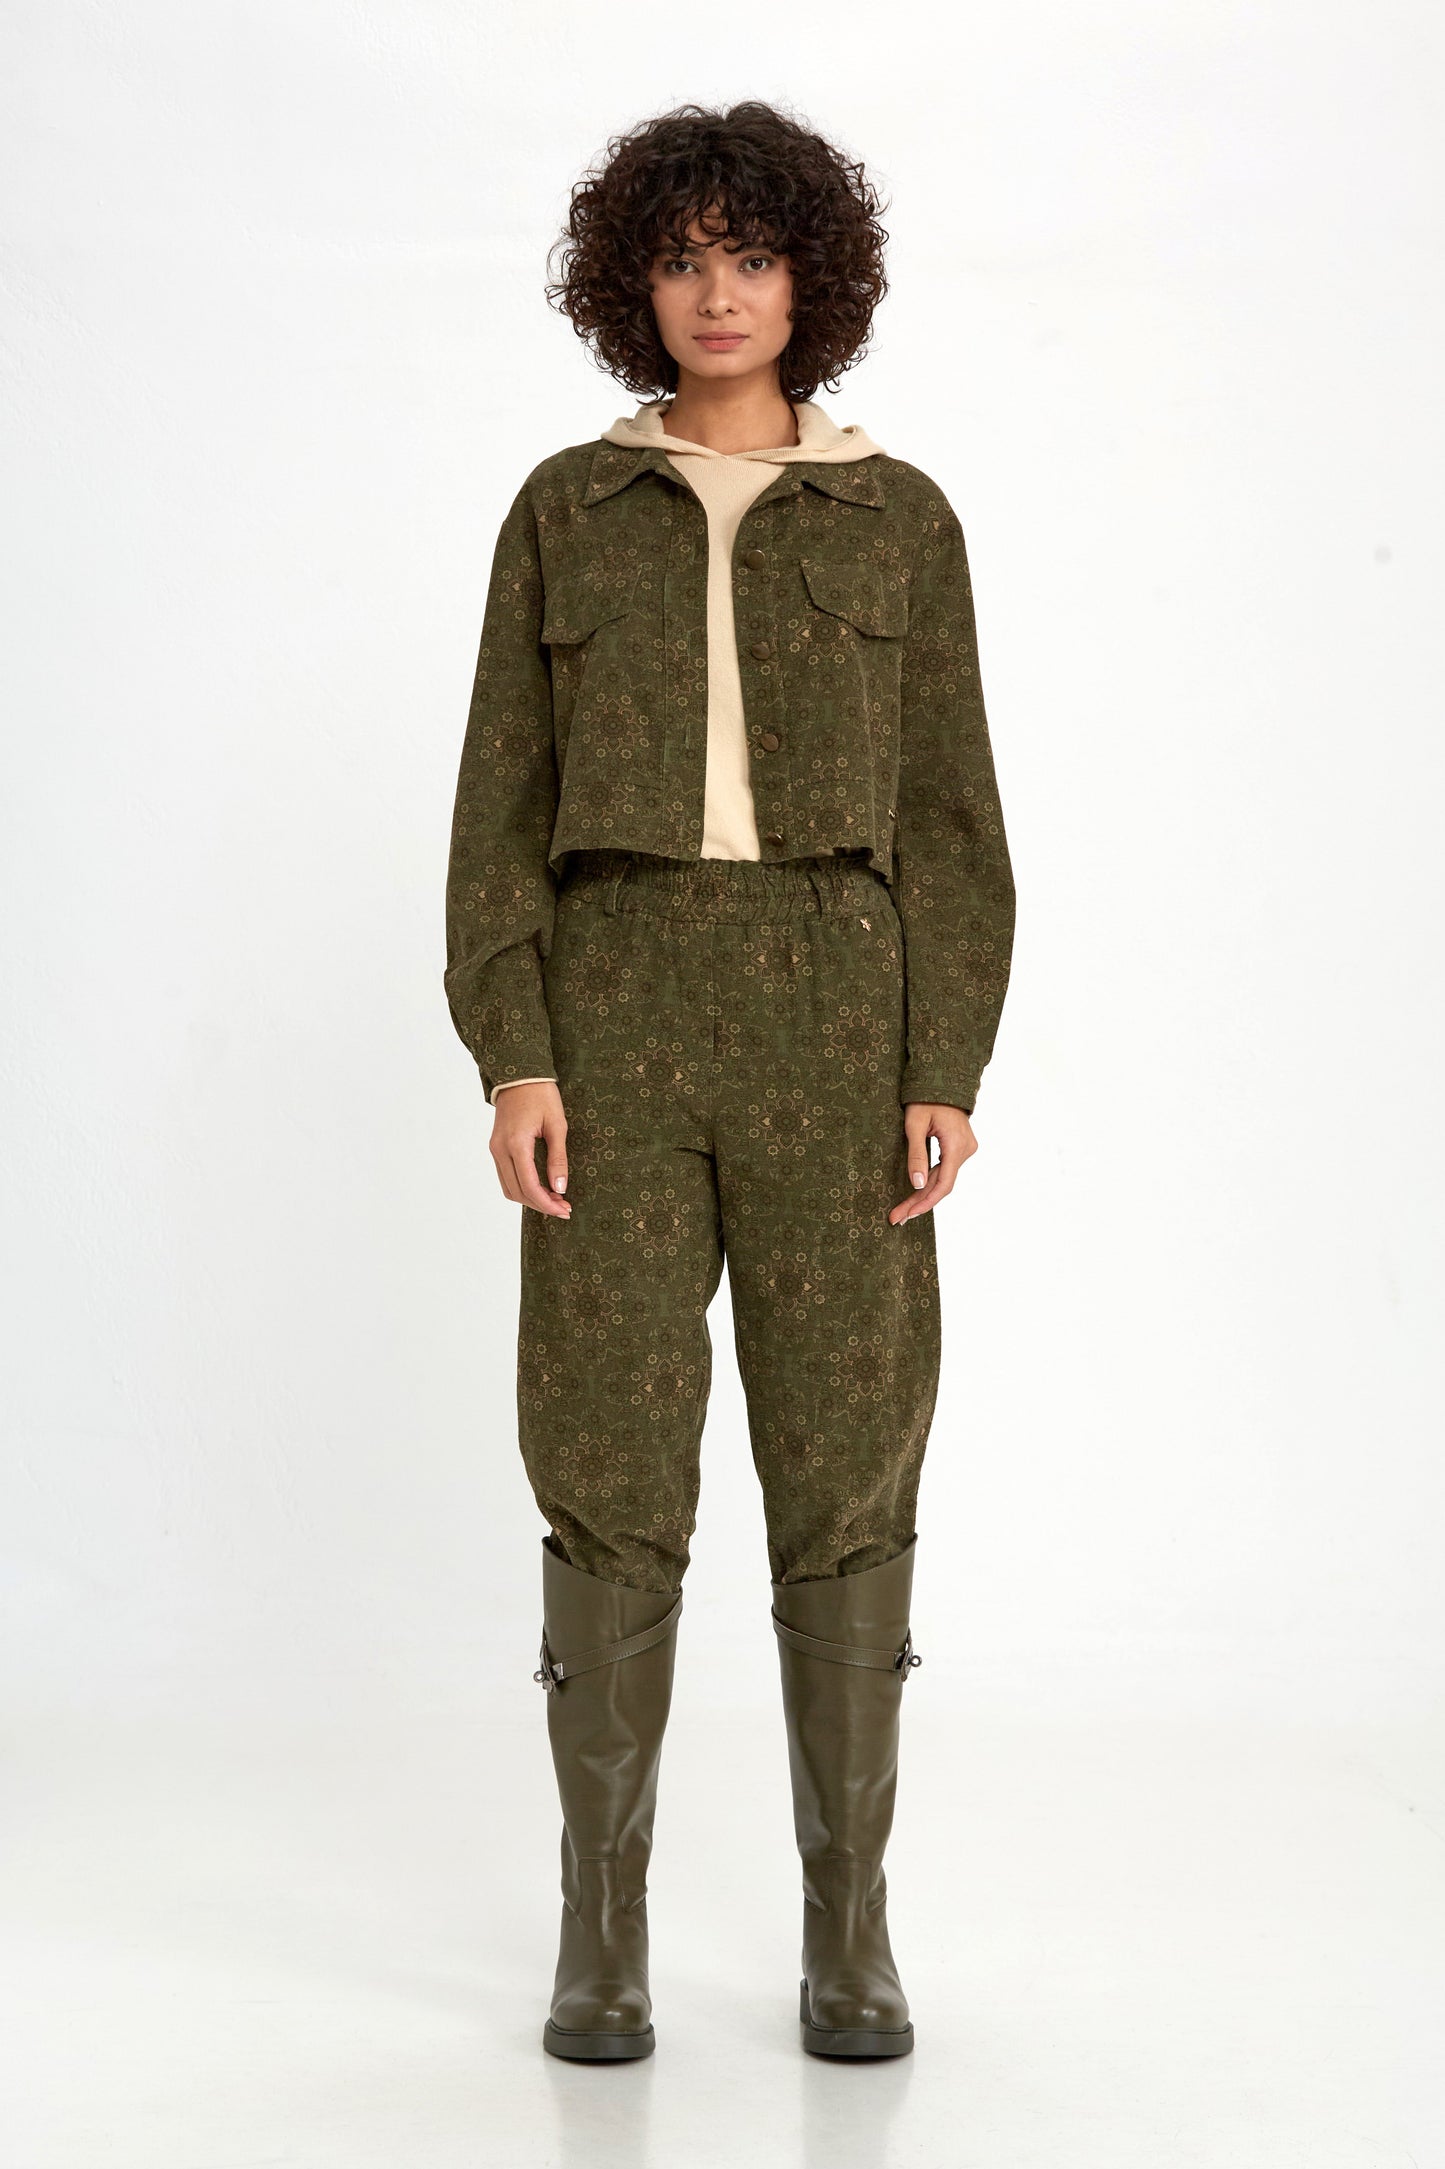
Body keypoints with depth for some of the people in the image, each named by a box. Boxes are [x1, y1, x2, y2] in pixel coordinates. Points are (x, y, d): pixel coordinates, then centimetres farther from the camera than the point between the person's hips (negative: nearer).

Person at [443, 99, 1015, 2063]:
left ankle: (848, 1930, 11)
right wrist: (513, 1058, -7)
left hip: (832, 1012, 0)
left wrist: (948, 1074, -6)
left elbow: (948, 818, 5)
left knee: (843, 1472, -1)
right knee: (612, 1469, -2)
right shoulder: (566, 511, 9)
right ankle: (602, 1933, 10)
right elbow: (504, 804, 5)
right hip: (618, 1006, 0)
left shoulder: (899, 521, 8)